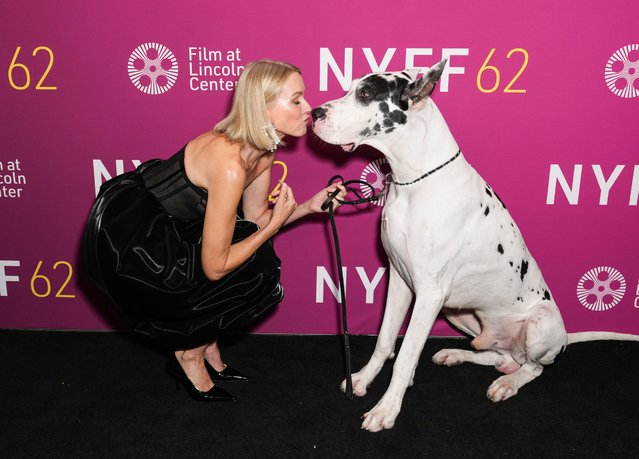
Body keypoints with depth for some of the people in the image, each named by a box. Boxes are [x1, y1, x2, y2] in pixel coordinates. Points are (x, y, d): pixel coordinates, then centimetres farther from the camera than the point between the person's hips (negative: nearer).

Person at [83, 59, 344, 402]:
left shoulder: (262, 149, -5)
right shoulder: (230, 163, -31)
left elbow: (254, 218, 5)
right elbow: (214, 266, -26)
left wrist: (309, 206, -7)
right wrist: (276, 223, -18)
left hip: (166, 225, 8)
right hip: (127, 240, -8)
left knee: (258, 259, 3)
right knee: (252, 276, -9)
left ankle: (208, 348, 21)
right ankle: (188, 356, 13)